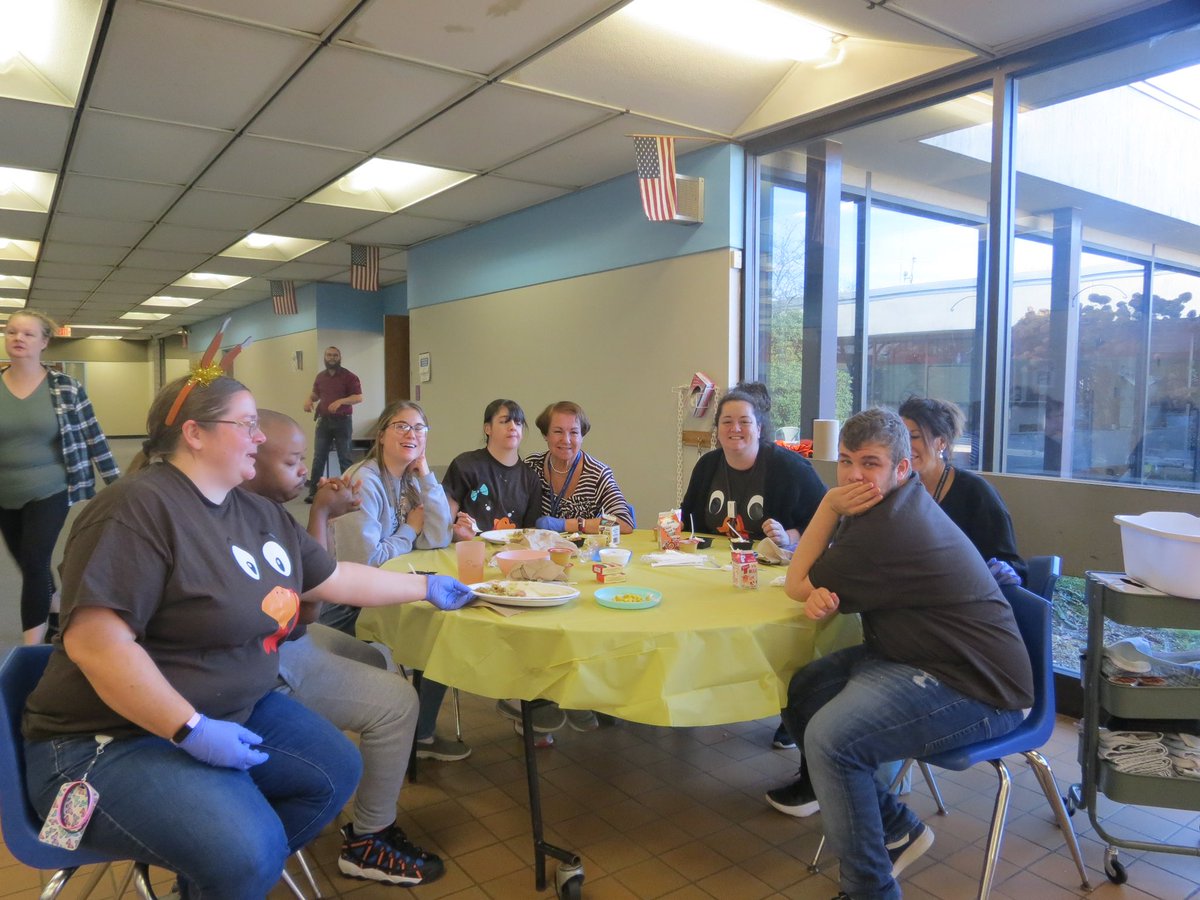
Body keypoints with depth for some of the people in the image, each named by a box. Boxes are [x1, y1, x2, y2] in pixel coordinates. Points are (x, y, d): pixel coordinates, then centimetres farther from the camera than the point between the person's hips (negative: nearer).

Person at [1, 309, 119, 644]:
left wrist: (117, 483, -3)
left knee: (34, 564, -7)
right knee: (30, 566, 16)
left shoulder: (67, 388, -7)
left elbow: (94, 438, -3)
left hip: (49, 492, -3)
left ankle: (31, 648, 4)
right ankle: (51, 616, 41)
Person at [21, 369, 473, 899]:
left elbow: (335, 578, 14)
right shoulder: (139, 508, -22)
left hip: (232, 710, 9)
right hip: (112, 739, -9)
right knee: (250, 856, -27)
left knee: (337, 770, 7)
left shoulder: (261, 514, 6)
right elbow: (94, 641, -28)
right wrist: (191, 730, -27)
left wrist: (426, 587, 17)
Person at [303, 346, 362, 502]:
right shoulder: (320, 376, 11)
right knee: (318, 457, 3)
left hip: (343, 421, -4)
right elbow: (315, 393, 26)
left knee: (344, 458, 0)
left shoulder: (349, 376, -4)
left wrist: (340, 401, -24)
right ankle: (313, 492, 6)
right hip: (324, 421, 4)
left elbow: (359, 397, -11)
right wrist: (309, 400, 3)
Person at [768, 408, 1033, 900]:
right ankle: (898, 830, 19)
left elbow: (797, 584, -9)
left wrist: (830, 503, -10)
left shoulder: (886, 529, -25)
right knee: (802, 693, 6)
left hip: (976, 690, -11)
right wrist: (822, 597, -17)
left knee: (830, 737, -28)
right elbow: (810, 583, 7)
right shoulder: (901, 501, 7)